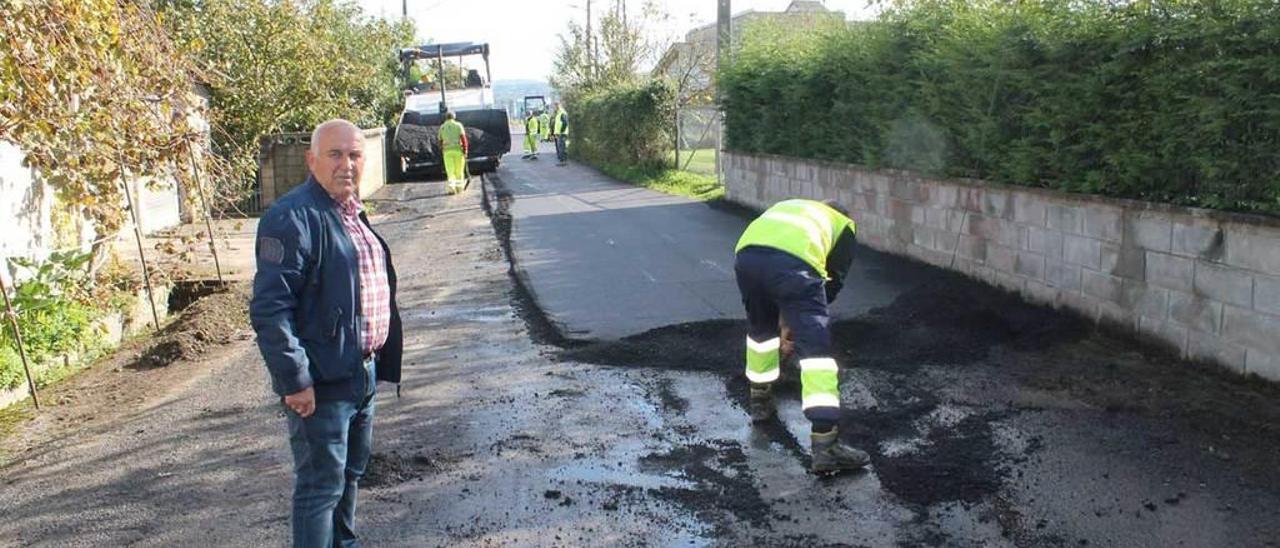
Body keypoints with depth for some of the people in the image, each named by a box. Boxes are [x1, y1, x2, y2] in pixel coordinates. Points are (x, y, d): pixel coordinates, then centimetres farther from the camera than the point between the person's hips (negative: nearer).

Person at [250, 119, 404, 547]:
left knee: (351, 472, 23)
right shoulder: (293, 217, -17)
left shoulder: (353, 212, 12)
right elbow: (269, 309, -22)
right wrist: (294, 380, -23)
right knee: (321, 484, 0)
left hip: (363, 373, 9)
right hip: (321, 382, -9)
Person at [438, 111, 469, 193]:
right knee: (459, 170, 11)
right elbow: (463, 138, -10)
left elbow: (441, 141, 16)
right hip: (458, 150, -1)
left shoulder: (442, 127, 10)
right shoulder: (458, 125, 2)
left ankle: (452, 186, -21)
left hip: (447, 151, 1)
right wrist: (465, 151, -10)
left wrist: (442, 151, 31)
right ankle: (459, 187, 17)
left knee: (450, 171, -2)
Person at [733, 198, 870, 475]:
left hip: (746, 255, 5)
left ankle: (759, 400, 46)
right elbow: (834, 281, 23)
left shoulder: (788, 207, 44)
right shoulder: (843, 224, 33)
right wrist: (797, 318, 32)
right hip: (794, 263, -4)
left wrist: (786, 321, 45)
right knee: (816, 347, -2)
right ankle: (825, 446, -8)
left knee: (761, 328, 31)